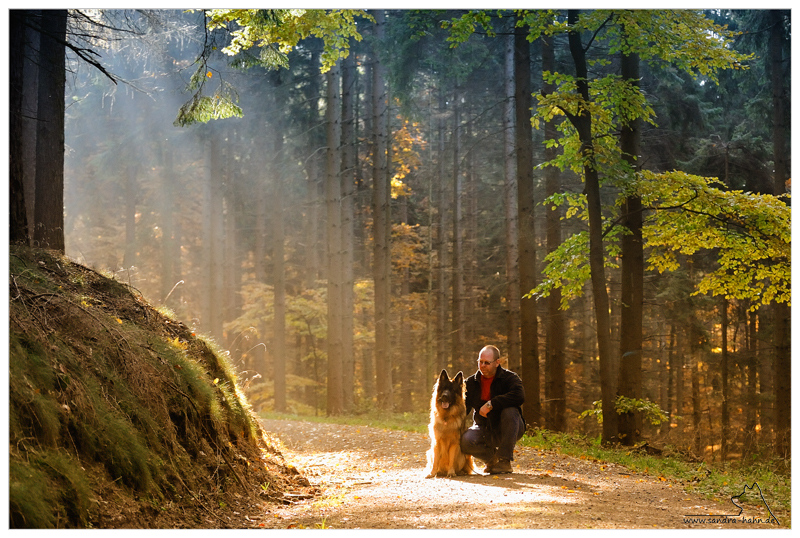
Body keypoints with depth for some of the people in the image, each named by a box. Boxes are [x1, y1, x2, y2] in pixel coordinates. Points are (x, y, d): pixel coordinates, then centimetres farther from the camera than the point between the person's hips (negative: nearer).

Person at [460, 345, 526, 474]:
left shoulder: (509, 378, -9)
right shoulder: (471, 382, 5)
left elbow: (519, 396, -30)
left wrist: (491, 404, -31)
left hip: (507, 429, -3)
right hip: (484, 428, 3)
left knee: (510, 411, -36)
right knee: (465, 441, -29)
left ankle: (505, 460, -26)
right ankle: (492, 457, 5)